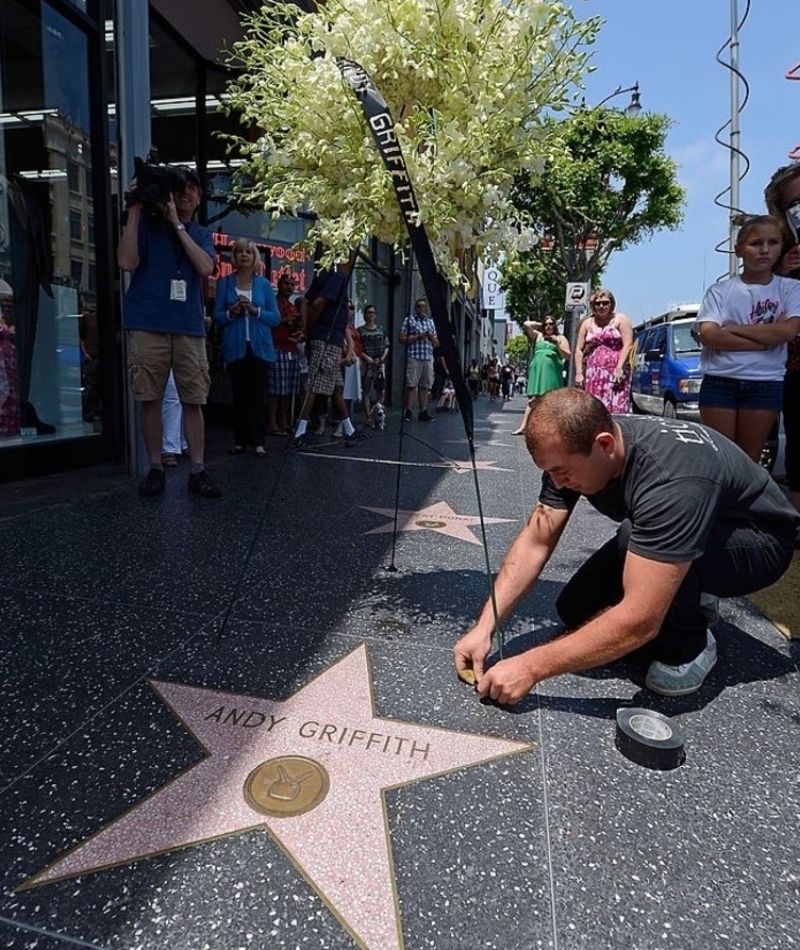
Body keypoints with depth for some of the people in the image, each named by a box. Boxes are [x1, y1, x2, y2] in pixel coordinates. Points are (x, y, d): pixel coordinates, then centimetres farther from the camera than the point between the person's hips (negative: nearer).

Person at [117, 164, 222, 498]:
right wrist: (135, 209, -6)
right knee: (151, 400, -1)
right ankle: (155, 469, 8)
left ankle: (197, 471, 2)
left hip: (189, 328, 2)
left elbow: (205, 268, -3)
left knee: (193, 402, -2)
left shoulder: (201, 234, 17)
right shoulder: (147, 223, 9)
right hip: (147, 325, -2)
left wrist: (176, 223, -5)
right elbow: (127, 262, -7)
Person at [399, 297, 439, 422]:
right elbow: (401, 339, -2)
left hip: (428, 358, 5)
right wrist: (417, 337, -10)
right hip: (413, 357, -4)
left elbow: (436, 343, 22)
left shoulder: (431, 322, 20)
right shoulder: (409, 320, 7)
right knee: (411, 385, -7)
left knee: (425, 386, 4)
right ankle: (408, 412, -3)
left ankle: (423, 412, 9)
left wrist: (432, 337, 0)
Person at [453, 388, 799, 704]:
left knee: (634, 540, -36)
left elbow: (640, 621, -42)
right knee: (576, 611, -6)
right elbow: (535, 542, -15)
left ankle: (687, 645, -9)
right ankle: (686, 602, 15)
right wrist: (485, 626, -24)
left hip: (759, 541, -6)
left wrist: (532, 667, -37)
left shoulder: (671, 477, -41)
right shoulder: (571, 448, -19)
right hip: (672, 529, 7)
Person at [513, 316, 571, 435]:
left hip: (552, 372, -2)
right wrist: (540, 325, 17)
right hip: (537, 371, 2)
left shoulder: (560, 338, 13)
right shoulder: (538, 336, 19)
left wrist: (557, 344, -6)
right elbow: (526, 324, 9)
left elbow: (567, 356, 5)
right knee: (533, 399, -4)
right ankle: (523, 426, -8)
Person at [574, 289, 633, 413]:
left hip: (615, 372, -3)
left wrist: (619, 368, -14)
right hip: (593, 373, 3)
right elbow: (579, 350, 12)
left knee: (616, 409, -11)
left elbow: (627, 345, -3)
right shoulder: (587, 323, 16)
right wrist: (579, 373, 2)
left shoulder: (620, 319, 6)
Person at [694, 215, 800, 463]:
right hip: (719, 382, -1)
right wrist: (766, 340, -10)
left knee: (749, 458, 7)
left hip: (765, 384, 1)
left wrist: (733, 329, -7)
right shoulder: (720, 290, 3)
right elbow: (708, 336, -11)